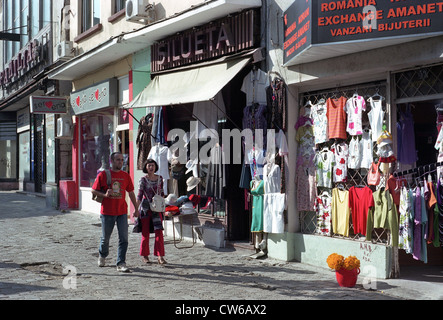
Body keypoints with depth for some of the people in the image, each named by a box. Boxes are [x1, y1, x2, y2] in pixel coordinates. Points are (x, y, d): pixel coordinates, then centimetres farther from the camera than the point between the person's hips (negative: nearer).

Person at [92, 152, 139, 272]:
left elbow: (131, 193, 13)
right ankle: (102, 255, 40)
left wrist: (136, 209, 12)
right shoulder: (103, 175, -3)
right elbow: (94, 190, 1)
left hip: (122, 212, 2)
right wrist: (105, 194, -17)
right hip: (107, 212, -2)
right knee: (105, 238, 12)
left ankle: (121, 264, -3)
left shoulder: (126, 176, 6)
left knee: (123, 239, -7)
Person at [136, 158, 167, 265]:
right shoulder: (143, 180, -6)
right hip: (146, 208, -3)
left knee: (159, 232, -5)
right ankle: (145, 255, 18)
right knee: (145, 232, 5)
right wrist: (136, 209, -20)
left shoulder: (160, 178, 6)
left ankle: (160, 256, -4)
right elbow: (139, 195, -12)